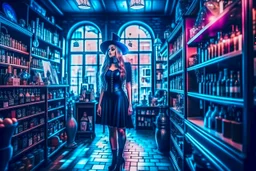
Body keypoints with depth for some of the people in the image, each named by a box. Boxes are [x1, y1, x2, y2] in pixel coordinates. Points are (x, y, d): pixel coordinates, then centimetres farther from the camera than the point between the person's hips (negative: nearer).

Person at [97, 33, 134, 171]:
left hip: (120, 98, -4)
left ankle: (120, 158, 20)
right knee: (112, 130, 9)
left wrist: (130, 104, -8)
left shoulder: (125, 65, -1)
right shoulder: (105, 66, 9)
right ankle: (114, 159, 21)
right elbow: (103, 86, 10)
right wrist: (99, 103, 6)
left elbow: (128, 85, -3)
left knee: (121, 130, 1)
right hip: (108, 99, 4)